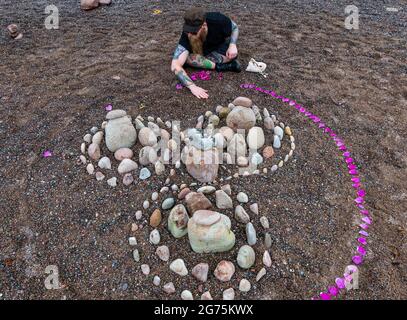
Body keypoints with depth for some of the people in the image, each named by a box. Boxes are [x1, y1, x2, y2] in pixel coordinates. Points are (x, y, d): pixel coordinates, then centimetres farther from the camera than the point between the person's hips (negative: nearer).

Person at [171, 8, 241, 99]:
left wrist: (232, 45, -28)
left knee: (232, 54, -34)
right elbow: (175, 66, -42)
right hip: (201, 52, 1)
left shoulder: (218, 20, -31)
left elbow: (235, 28, -8)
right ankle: (220, 66, -21)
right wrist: (192, 86, -56)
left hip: (220, 47, 0)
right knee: (186, 57, -32)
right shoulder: (187, 35, -33)